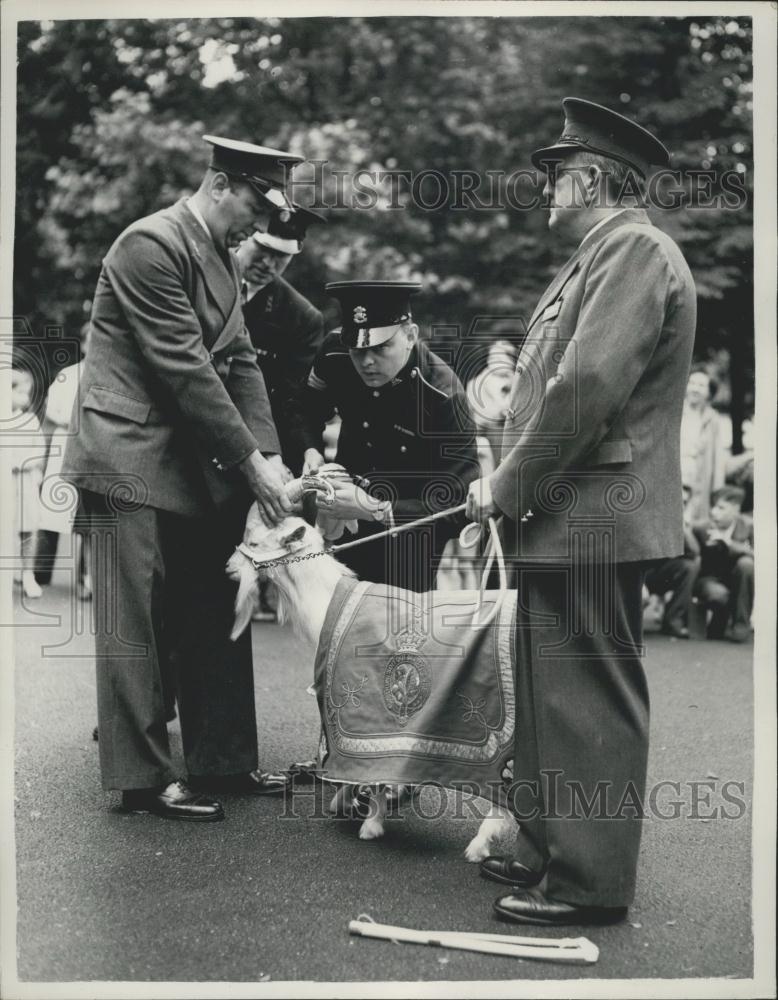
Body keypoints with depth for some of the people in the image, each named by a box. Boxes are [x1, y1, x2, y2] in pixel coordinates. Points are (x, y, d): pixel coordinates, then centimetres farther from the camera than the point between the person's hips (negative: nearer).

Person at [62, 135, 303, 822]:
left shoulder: (221, 257, 13)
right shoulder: (151, 245, -15)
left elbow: (240, 359, 9)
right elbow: (185, 370, -20)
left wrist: (267, 455, -3)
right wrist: (250, 463, -17)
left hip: (197, 465, 9)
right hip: (134, 460, -9)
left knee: (215, 620, 11)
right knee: (139, 626, -2)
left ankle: (223, 762, 20)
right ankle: (144, 777, 7)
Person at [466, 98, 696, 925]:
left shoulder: (634, 249, -12)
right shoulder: (596, 256, 20)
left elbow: (587, 388, -23)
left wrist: (509, 486, -14)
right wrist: (510, 485, 11)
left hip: (593, 521, -10)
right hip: (562, 519, 10)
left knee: (586, 704, -2)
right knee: (549, 698, 17)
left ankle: (589, 881, 8)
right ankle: (549, 852, 29)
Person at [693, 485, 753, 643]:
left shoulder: (748, 525, -7)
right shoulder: (702, 529, -6)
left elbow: (754, 554, -22)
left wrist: (729, 543, -28)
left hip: (735, 581, 2)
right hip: (710, 579, -2)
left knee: (746, 563, -33)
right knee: (718, 593, -38)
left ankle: (741, 624, -20)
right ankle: (717, 628, -1)